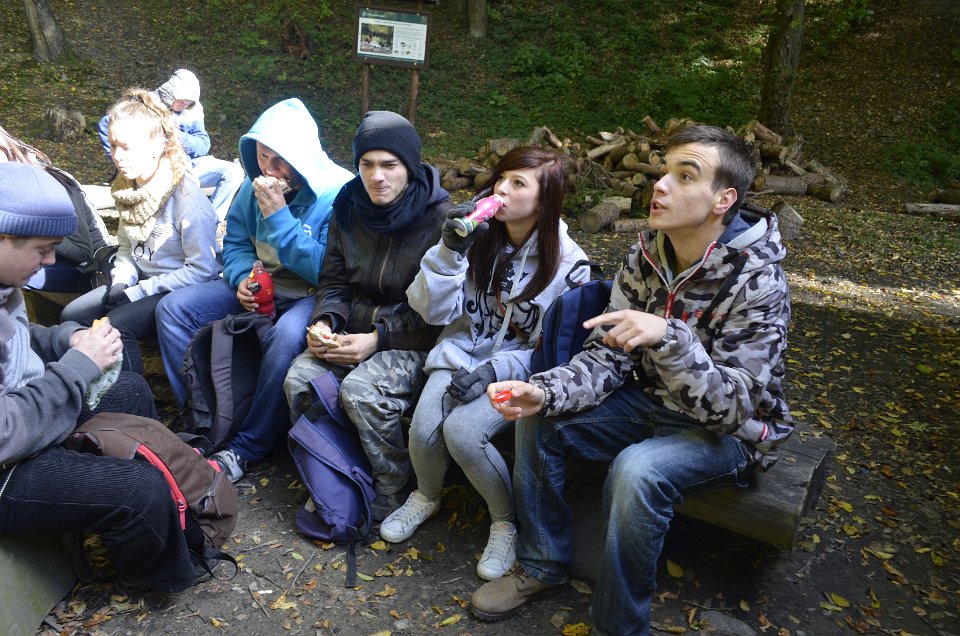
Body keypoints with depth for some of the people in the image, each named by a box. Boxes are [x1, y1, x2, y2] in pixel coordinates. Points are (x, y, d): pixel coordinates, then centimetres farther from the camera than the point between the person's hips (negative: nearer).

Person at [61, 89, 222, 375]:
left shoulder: (185, 195, -21)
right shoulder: (127, 187, 3)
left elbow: (203, 270, -21)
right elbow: (128, 247, 15)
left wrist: (139, 292, -17)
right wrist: (120, 282, -6)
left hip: (184, 290, -8)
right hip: (142, 282, 8)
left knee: (117, 324, -26)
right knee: (72, 316, 0)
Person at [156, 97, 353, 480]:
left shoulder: (338, 193, -18)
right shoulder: (256, 184, 1)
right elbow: (236, 242, 12)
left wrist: (278, 215, -25)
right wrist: (242, 279, -11)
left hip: (314, 295, -7)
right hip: (260, 286, 7)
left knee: (286, 338, -39)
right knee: (173, 308, -6)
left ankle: (249, 447, -18)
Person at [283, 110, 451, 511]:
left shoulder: (439, 219, -14)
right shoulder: (349, 206, 3)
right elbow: (334, 280, 10)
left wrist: (379, 339, -21)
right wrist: (324, 321, -10)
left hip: (418, 341, -5)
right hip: (355, 327, 6)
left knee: (361, 390, -30)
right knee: (299, 379, -18)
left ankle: (392, 494, -5)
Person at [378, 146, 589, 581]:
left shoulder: (567, 263, -9)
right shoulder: (479, 238, -1)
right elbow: (434, 311, -4)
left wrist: (496, 370, -21)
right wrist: (451, 250, -18)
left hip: (519, 369, -3)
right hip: (463, 351, 3)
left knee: (461, 431, -28)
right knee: (424, 428, -21)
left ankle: (507, 521, 1)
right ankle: (427, 497, 16)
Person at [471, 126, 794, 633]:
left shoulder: (756, 282, -25)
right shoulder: (645, 255, -7)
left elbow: (730, 407, -28)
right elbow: (607, 357, -7)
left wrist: (668, 337, -44)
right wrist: (542, 392, -25)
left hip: (729, 430, -6)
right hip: (652, 402, 6)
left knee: (637, 471, -34)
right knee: (537, 420, -6)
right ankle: (542, 564, 13)